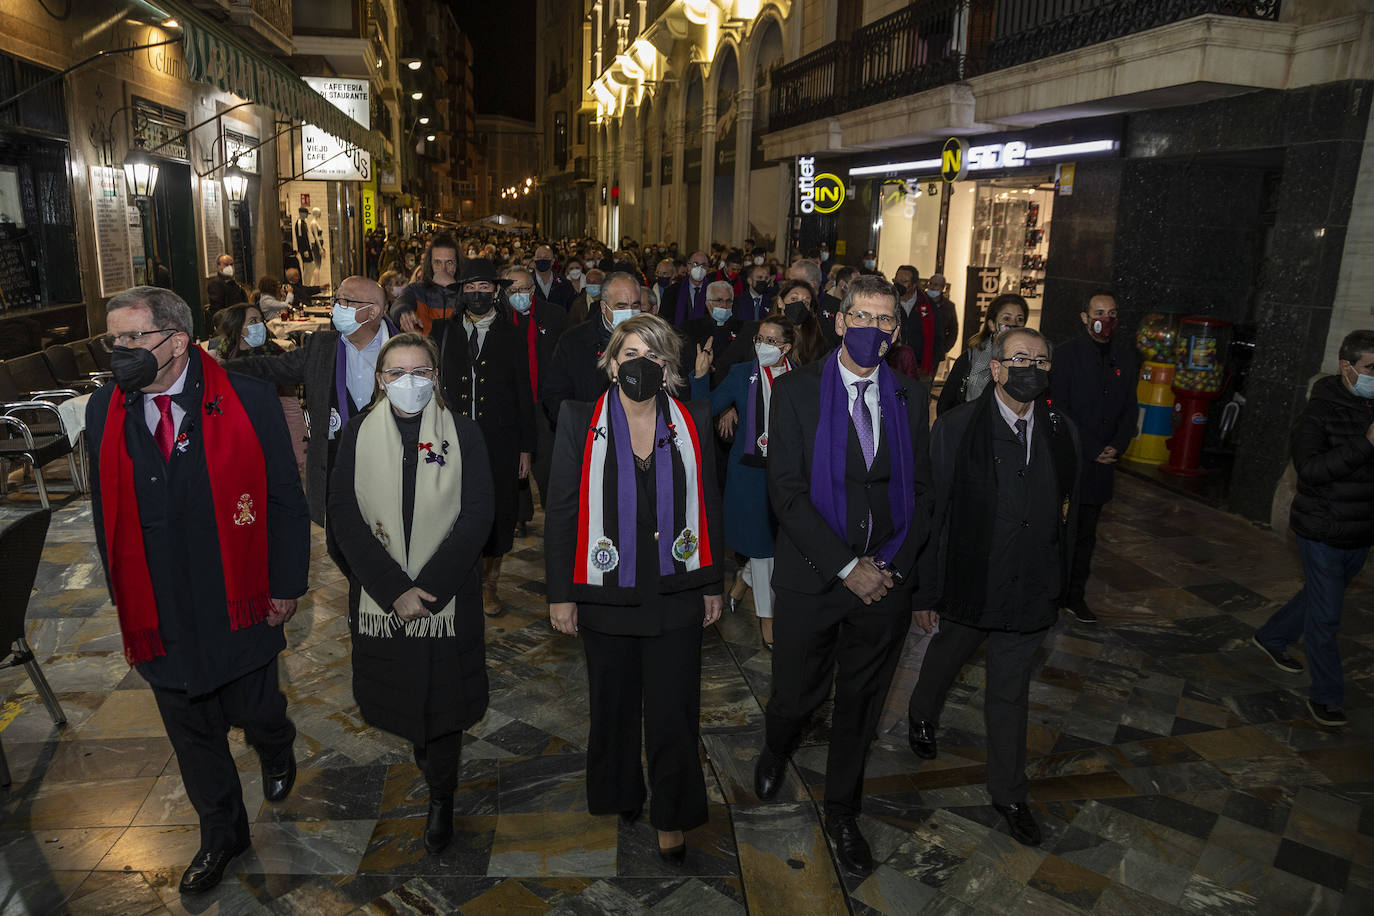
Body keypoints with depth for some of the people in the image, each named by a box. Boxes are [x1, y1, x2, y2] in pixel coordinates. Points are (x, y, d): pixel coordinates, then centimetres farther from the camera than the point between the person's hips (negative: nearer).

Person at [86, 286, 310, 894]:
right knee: (191, 731, 17)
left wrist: (286, 585, -5)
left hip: (238, 605, -3)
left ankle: (277, 753, 51)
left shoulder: (247, 401, -14)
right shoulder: (104, 411, -2)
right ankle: (222, 833, 42)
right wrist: (124, 593, 8)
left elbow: (286, 499, -8)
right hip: (159, 612, 3)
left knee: (255, 712, 12)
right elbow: (107, 511, 7)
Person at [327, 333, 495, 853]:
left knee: (443, 697, 7)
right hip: (379, 597, 1)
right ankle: (430, 766, 42)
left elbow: (478, 515, -8)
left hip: (446, 597, -1)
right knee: (399, 691, 13)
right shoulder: (358, 433, 1)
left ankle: (441, 797, 28)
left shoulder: (462, 433, -2)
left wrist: (428, 588, -16)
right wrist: (394, 590, -15)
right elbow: (345, 516, -6)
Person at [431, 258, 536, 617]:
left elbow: (524, 394, 5)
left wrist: (526, 448, 1)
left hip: (499, 443, 0)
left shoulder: (512, 336, 4)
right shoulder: (443, 332, 8)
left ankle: (489, 583, 24)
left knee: (497, 511, 5)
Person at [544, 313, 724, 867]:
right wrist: (560, 593, -4)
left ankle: (672, 818, 25)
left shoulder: (693, 421, 2)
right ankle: (622, 794, 41)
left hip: (676, 594, 0)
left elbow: (707, 506, 6)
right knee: (614, 704, 16)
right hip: (607, 593, 0)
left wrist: (712, 584, 6)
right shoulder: (581, 422, -3)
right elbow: (561, 511, -2)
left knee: (672, 711, 4)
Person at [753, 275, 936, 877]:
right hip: (813, 579, -2)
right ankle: (775, 753, 47)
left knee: (860, 707, 16)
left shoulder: (910, 398, 4)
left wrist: (891, 565, -6)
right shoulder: (797, 391, -7)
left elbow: (922, 490, 7)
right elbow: (786, 491, -13)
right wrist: (846, 566, -16)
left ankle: (841, 814, 38)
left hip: (887, 581, 3)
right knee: (795, 697, 10)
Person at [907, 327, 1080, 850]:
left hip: (1030, 591, 2)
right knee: (945, 659, 23)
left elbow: (1067, 514, 6)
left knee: (1010, 693, 15)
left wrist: (1058, 585, 7)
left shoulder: (1061, 433, -1)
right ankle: (922, 716, 55)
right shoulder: (957, 428, -13)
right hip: (968, 586, -2)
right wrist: (925, 589, -10)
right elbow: (933, 512, -11)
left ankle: (1007, 792, 32)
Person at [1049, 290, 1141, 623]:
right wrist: (1091, 451, -11)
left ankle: (1075, 596, 21)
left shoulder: (1126, 354, 9)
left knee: (1086, 533, 11)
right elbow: (1060, 408, -9)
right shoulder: (1067, 353, -5)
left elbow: (1130, 407, 12)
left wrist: (1117, 446, -3)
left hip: (1103, 461, 4)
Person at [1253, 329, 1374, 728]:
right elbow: (1309, 469, -25)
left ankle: (1271, 637, 45)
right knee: (1326, 615, 1)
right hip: (1324, 533, -6)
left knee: (1319, 598, 22)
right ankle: (1325, 696, 13)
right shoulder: (1320, 411, -15)